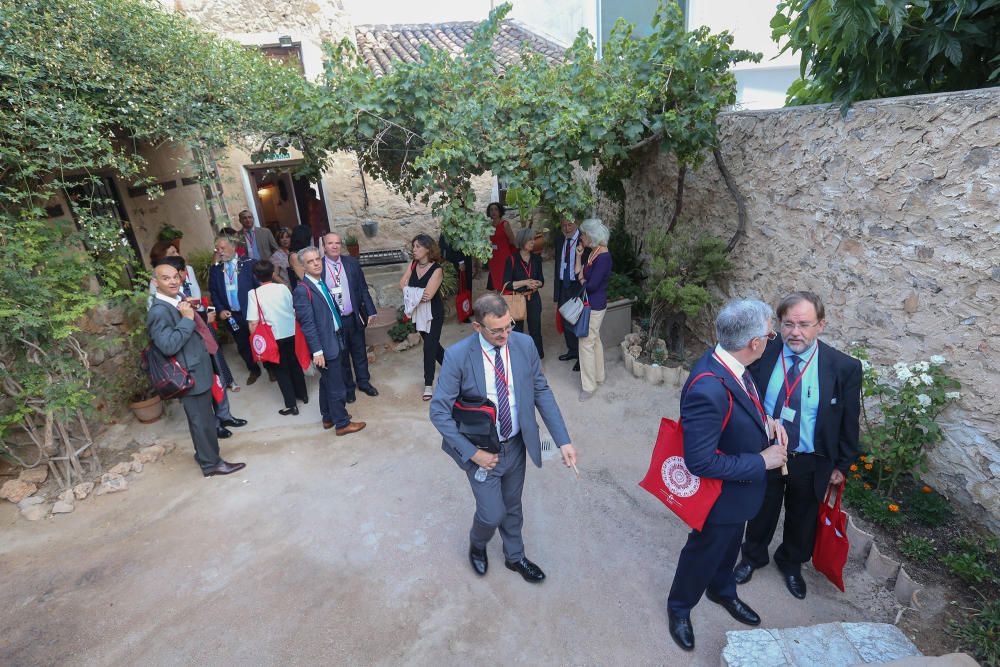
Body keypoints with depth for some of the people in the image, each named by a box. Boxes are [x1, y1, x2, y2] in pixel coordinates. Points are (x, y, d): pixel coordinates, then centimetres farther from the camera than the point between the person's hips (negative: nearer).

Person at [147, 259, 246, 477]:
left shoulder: (178, 301, 10)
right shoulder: (159, 312, -21)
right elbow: (169, 345, -29)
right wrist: (187, 318, -27)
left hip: (200, 369, 10)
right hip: (191, 375, -10)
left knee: (205, 417, 23)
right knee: (202, 420, 3)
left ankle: (205, 454, 41)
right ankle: (211, 463, 18)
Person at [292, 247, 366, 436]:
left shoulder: (322, 283, 10)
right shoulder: (302, 290, -17)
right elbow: (308, 324, -20)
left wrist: (341, 337, 16)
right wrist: (317, 351, -21)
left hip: (334, 341, 9)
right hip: (325, 345, -9)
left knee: (328, 383, 21)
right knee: (336, 387, 0)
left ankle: (328, 418, 35)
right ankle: (342, 423, 15)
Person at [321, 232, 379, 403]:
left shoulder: (352, 262, -1)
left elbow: (363, 288, 3)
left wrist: (370, 311, -3)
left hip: (354, 317, 2)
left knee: (360, 353, 16)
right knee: (341, 356, 14)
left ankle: (364, 382, 36)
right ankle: (348, 388, 31)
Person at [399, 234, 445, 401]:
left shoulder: (436, 269, -18)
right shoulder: (413, 265, 0)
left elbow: (428, 294, -25)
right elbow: (402, 284, -6)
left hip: (434, 313, -6)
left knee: (429, 346, -5)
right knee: (432, 343, 19)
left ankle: (428, 384, 6)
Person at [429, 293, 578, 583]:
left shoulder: (524, 344, -12)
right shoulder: (458, 356, -23)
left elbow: (542, 392, -4)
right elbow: (439, 411, -17)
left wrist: (563, 440, -10)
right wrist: (472, 452, -20)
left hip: (517, 446, 4)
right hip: (482, 452, -3)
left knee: (512, 507, 22)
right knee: (492, 514, 7)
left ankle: (515, 556, 51)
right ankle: (477, 545, 44)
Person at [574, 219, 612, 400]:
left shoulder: (603, 257, -22)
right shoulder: (592, 252, 6)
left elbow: (591, 285, -24)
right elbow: (578, 274, 5)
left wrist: (582, 280, -4)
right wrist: (578, 255, -4)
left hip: (594, 306, -10)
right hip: (591, 303, 10)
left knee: (586, 343, -2)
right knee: (594, 339, 20)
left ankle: (589, 385, 10)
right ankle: (598, 376, 36)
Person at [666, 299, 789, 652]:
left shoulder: (728, 361, -13)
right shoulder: (709, 390, -41)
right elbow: (700, 462, -34)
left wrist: (764, 420, -8)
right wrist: (761, 461, -24)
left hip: (741, 483, 8)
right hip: (723, 493, -8)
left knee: (729, 544, 32)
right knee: (704, 552, 19)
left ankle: (722, 591, 61)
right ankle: (679, 608, 48)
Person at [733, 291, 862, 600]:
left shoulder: (844, 367, -17)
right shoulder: (762, 354, -16)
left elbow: (849, 422, -4)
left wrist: (842, 465, 0)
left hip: (811, 463, 0)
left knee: (802, 519, 24)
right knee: (761, 511, 23)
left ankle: (791, 563, 54)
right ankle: (753, 556, 52)